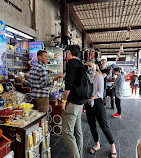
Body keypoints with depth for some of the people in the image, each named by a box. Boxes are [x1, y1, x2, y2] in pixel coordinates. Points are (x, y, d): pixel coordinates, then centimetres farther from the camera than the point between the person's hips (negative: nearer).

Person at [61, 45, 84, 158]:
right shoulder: (80, 64, 15)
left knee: (67, 132, -5)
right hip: (80, 102, 9)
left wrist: (64, 100, -13)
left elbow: (69, 82, -21)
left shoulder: (71, 62, -11)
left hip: (72, 102, -9)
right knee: (78, 131, 16)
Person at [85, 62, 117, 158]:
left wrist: (89, 98, -25)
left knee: (104, 126, 0)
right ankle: (97, 145, 33)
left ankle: (113, 146, 21)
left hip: (97, 102, -5)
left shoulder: (98, 76, -7)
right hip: (88, 104, 5)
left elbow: (100, 92, -16)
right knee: (92, 125, 13)